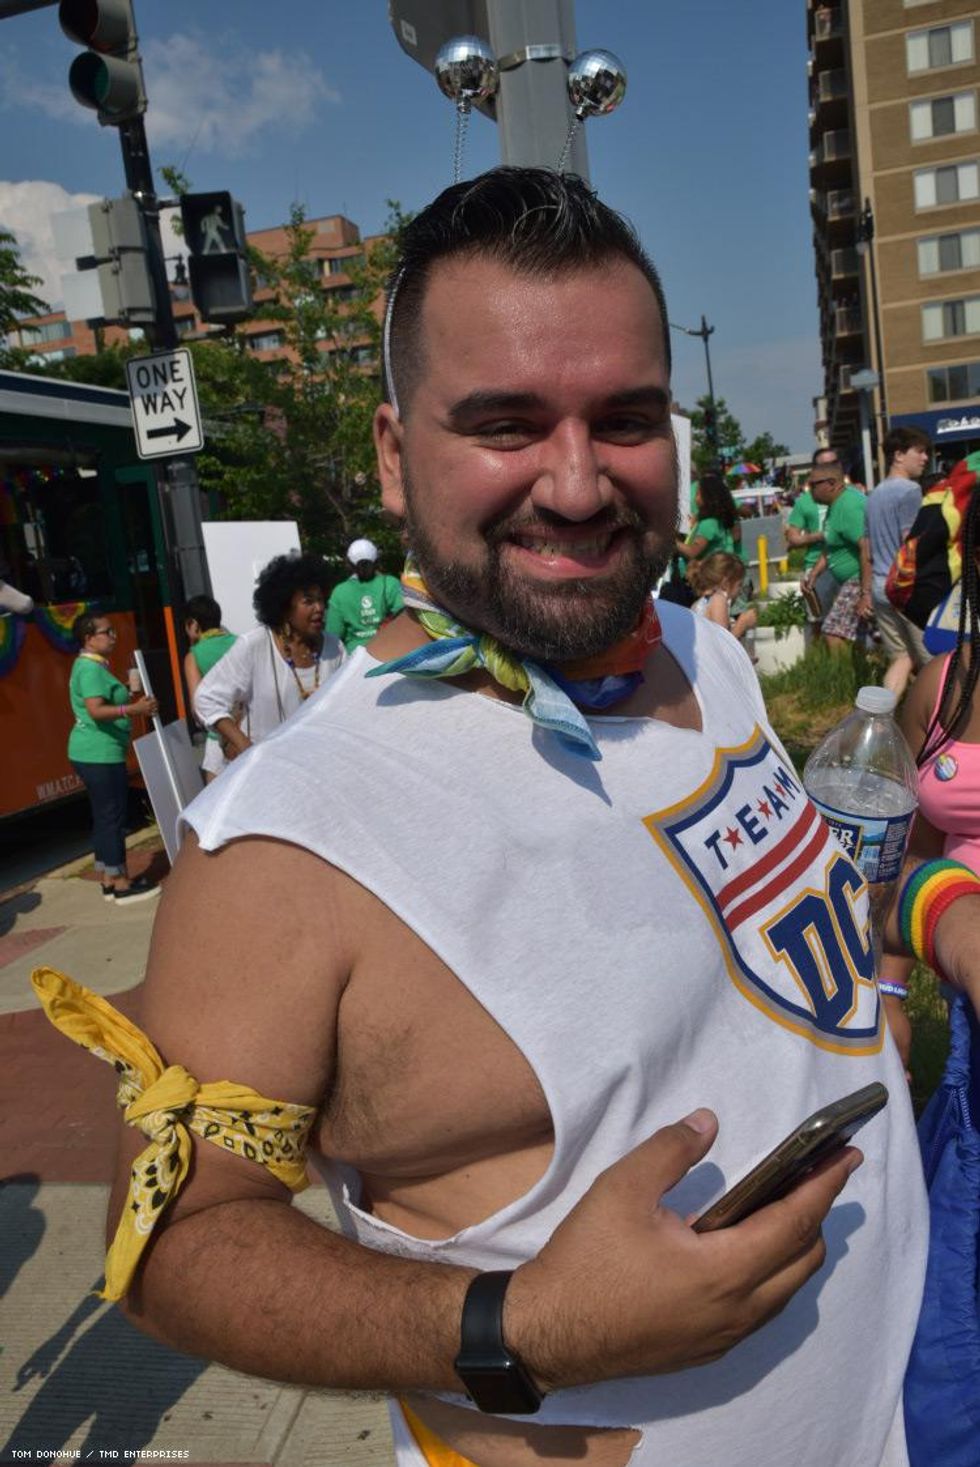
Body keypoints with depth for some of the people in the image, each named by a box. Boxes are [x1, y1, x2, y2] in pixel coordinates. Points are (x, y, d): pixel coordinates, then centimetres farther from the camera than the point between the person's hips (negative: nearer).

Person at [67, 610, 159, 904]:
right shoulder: (91, 669, -16)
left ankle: (108, 880, 20)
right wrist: (133, 710, -36)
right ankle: (120, 885, -1)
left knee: (103, 816, 14)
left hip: (94, 753, 11)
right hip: (99, 754, -11)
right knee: (113, 817, -6)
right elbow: (96, 711, -28)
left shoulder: (90, 666, 17)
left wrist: (130, 700, 24)